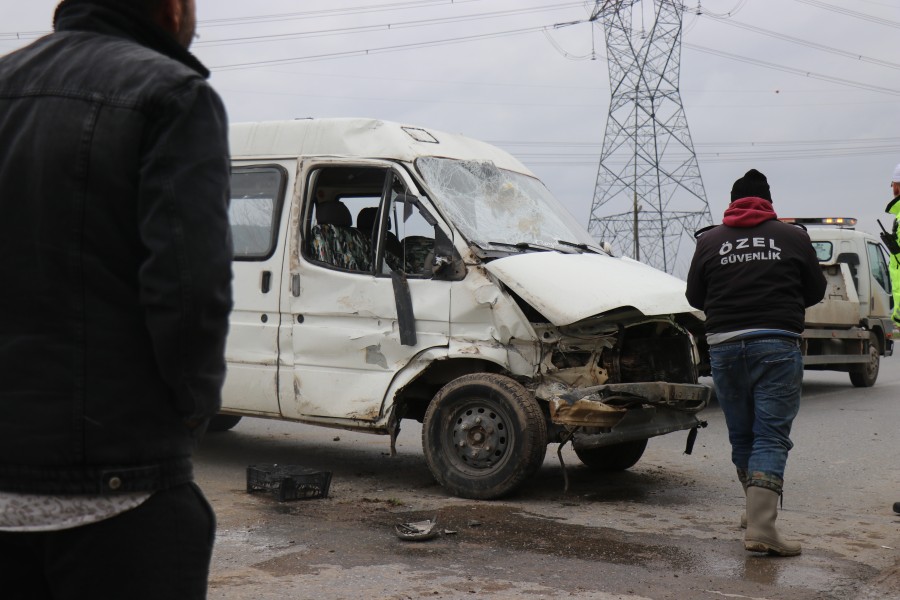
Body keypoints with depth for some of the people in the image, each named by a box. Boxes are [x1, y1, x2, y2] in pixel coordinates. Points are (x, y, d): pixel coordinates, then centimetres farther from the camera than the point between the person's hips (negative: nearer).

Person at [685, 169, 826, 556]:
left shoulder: (709, 240, 6)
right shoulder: (793, 237, 4)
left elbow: (694, 297, 11)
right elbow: (816, 291, 12)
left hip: (724, 346, 2)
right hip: (777, 345, -2)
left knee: (741, 437, 15)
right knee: (771, 437, -3)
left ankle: (757, 510, 29)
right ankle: (761, 527, -14)